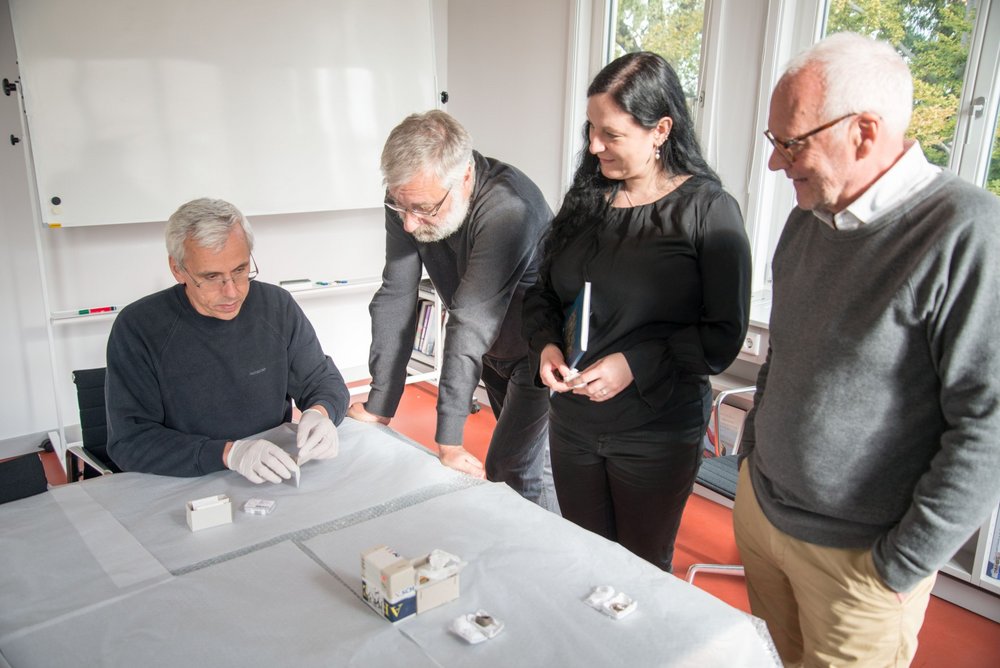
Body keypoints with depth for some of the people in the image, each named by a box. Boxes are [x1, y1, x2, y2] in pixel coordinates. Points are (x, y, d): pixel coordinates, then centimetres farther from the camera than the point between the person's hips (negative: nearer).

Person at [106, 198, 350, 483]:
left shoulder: (278, 307, -2)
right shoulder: (136, 328, -10)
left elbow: (325, 381, 7)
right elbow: (129, 440, -12)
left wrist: (319, 413, -16)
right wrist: (227, 453, -25)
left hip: (274, 485, 3)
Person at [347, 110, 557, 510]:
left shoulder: (508, 208, -36)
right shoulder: (410, 198, -16)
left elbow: (472, 323, -38)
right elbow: (396, 298, -15)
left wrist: (448, 439, -33)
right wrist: (378, 407, -14)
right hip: (494, 353, 6)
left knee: (514, 476, -9)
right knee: (523, 456, 19)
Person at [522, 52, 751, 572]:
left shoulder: (707, 208, -12)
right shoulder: (585, 197, 3)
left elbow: (725, 333, -13)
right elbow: (542, 294, 11)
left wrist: (635, 365, -22)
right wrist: (545, 344, -8)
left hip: (657, 435, -4)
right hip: (572, 421, 5)